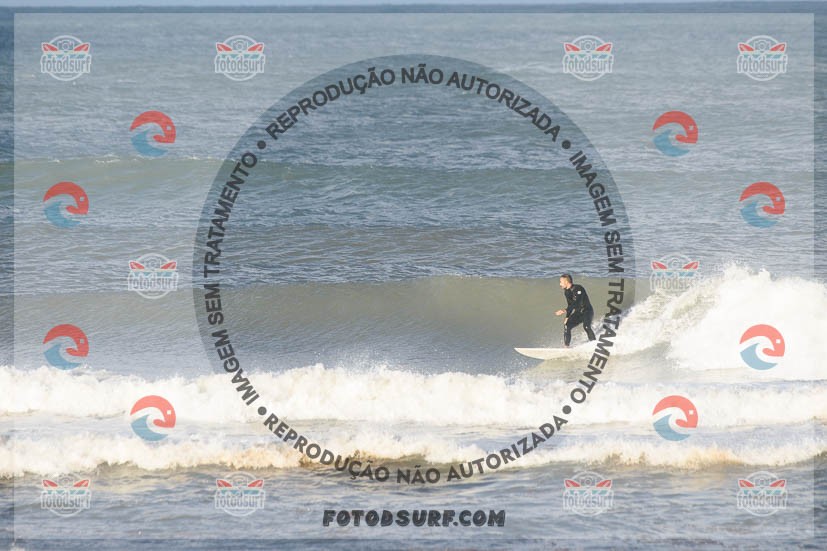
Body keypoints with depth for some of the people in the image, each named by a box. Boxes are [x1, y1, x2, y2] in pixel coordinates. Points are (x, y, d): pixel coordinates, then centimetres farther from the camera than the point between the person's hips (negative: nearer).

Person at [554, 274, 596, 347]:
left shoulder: (578, 289, -21)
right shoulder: (567, 292, 5)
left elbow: (576, 304, -30)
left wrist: (565, 311, -38)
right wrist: (567, 317, 6)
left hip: (587, 311, -8)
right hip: (578, 312, 8)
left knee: (586, 326, -30)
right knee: (566, 325, -8)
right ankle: (566, 346, -2)